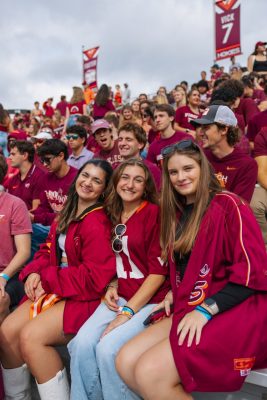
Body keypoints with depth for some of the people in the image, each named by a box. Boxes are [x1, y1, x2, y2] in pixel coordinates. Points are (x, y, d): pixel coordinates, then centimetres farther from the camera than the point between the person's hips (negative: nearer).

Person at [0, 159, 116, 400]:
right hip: (54, 289, 8)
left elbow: (94, 278, -22)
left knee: (31, 336, -22)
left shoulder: (98, 224, -18)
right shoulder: (67, 214, 9)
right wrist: (34, 273, -6)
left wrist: (46, 279, -14)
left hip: (85, 297, -8)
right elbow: (48, 249, 15)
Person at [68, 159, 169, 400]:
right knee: (82, 343, -17)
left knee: (108, 348, -24)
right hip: (120, 297, 5)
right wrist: (111, 286, 1)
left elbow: (159, 272, -13)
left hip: (150, 300, -5)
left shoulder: (154, 213, -10)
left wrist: (127, 313, -15)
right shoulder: (114, 215, 11)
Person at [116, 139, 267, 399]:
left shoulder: (228, 205, -8)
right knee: (125, 362, -9)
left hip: (235, 311, -7)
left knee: (150, 373, -23)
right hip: (189, 310, 8)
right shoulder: (178, 213, 15)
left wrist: (205, 310, -19)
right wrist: (175, 293, 6)